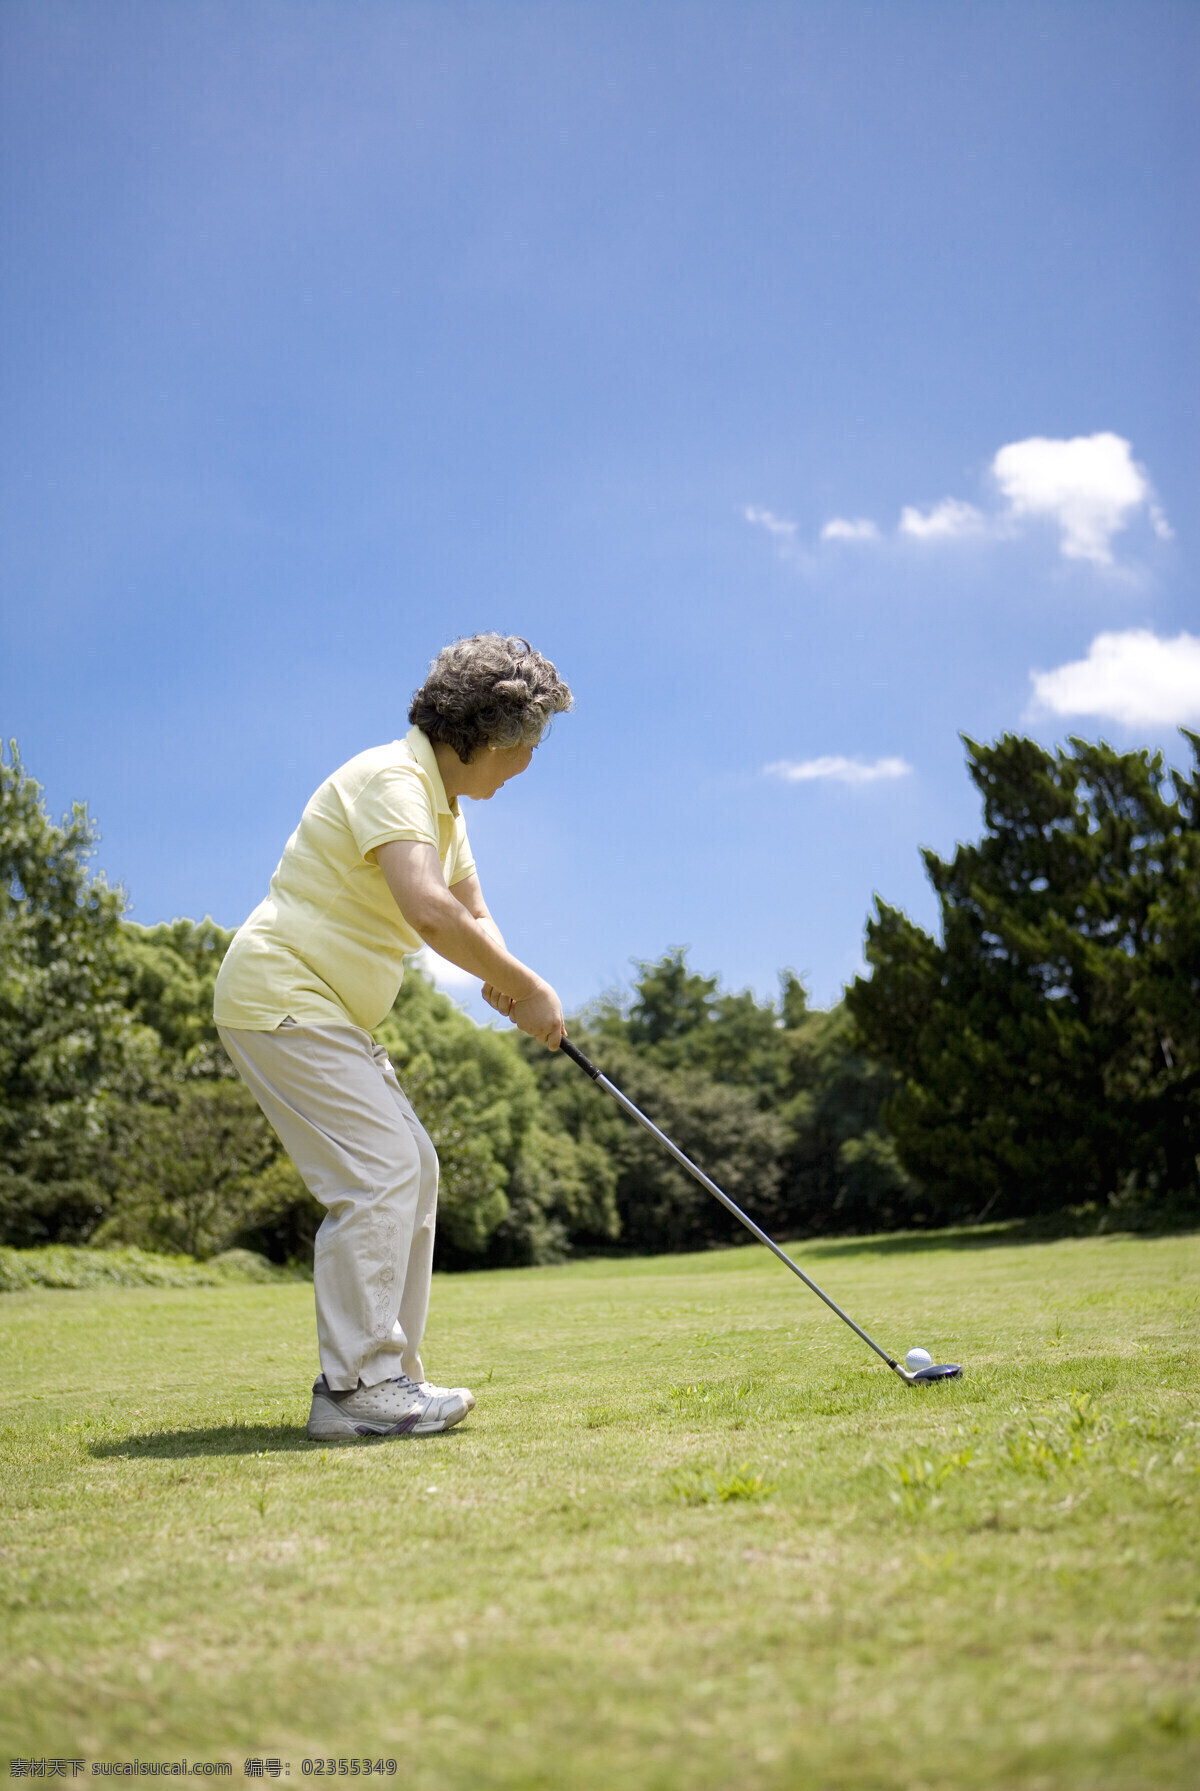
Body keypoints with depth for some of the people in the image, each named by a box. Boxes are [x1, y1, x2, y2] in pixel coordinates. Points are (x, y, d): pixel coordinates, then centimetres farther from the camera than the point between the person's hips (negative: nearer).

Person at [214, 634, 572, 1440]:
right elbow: (427, 911, -34)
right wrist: (526, 987, -24)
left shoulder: (441, 800, 14)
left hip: (328, 1012, 11)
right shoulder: (392, 778, -19)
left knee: (414, 1170, 9)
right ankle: (357, 1388, -13)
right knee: (379, 1171, -16)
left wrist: (500, 977, -7)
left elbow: (473, 913, 16)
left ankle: (386, 1373, 14)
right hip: (281, 999, -11)